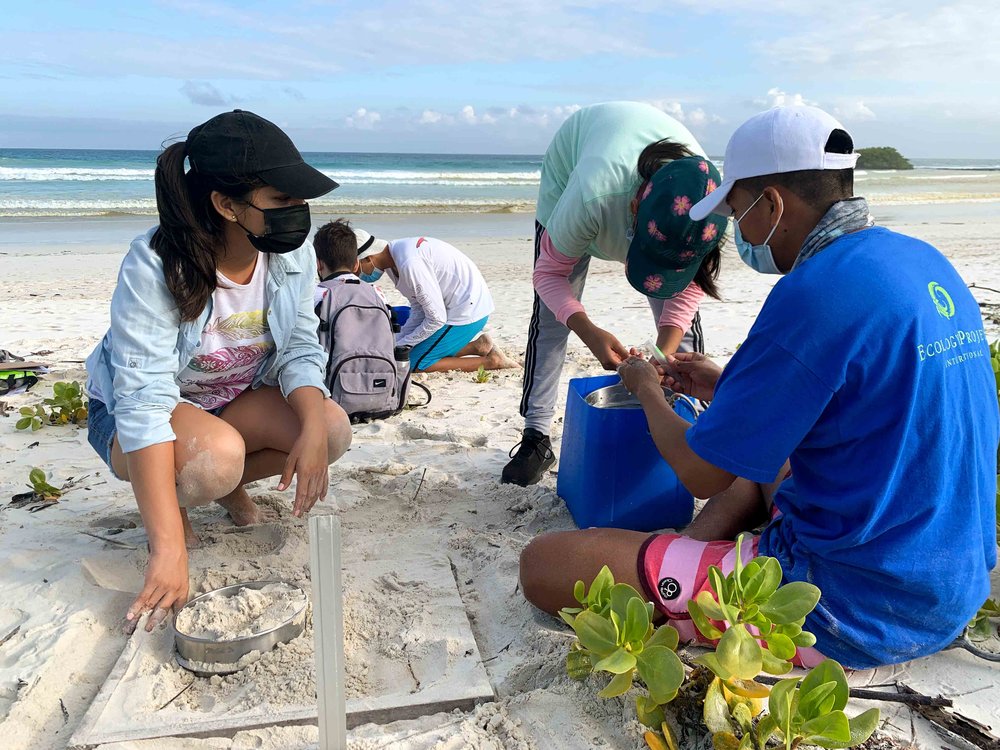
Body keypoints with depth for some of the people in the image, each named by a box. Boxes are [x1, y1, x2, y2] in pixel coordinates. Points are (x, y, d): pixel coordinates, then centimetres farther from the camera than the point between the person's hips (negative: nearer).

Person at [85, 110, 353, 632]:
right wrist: (168, 547, -40)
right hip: (132, 414, -5)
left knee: (333, 429, -21)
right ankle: (174, 505, 1)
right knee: (217, 455, -37)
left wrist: (313, 427, -35)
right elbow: (143, 401, -35)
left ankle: (233, 485, 9)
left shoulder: (293, 253, -17)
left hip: (240, 398, 5)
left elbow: (299, 350, -12)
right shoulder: (153, 267, -31)